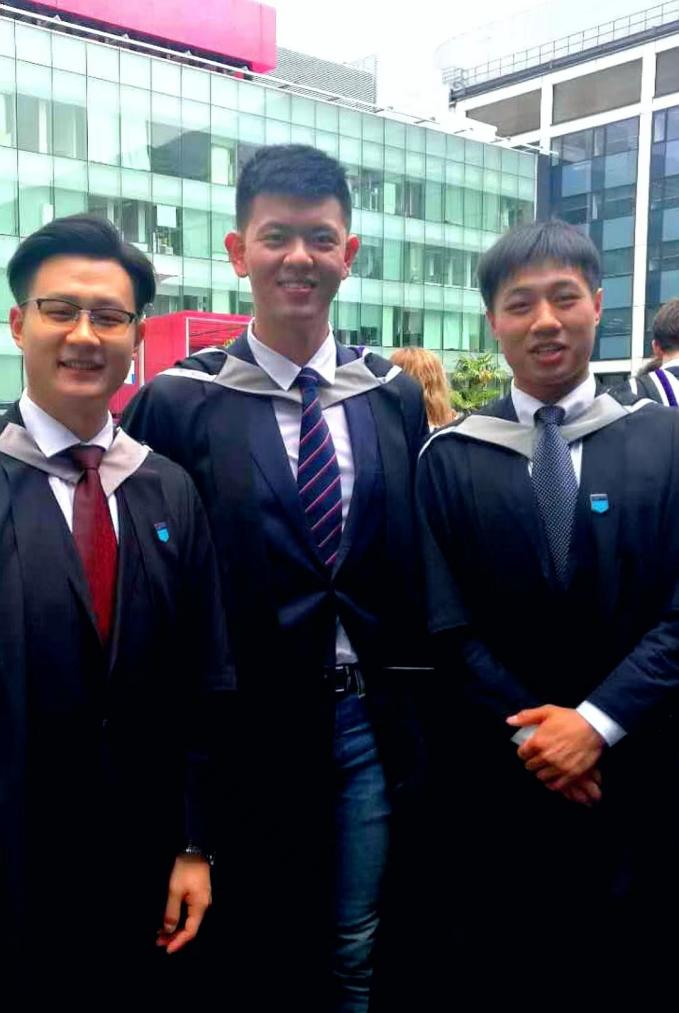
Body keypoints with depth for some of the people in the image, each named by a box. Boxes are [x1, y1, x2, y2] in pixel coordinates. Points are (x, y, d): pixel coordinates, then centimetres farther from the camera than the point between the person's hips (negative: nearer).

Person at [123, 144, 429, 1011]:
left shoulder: (395, 396, 3)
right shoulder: (177, 403, -8)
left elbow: (417, 553, 8)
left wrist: (420, 706, 6)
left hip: (370, 719, 3)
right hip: (247, 728, -2)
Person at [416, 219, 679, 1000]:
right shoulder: (449, 458, 0)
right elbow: (447, 623, -4)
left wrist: (597, 722, -14)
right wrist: (528, 732, -11)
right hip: (500, 775, 0)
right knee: (502, 971, 15)